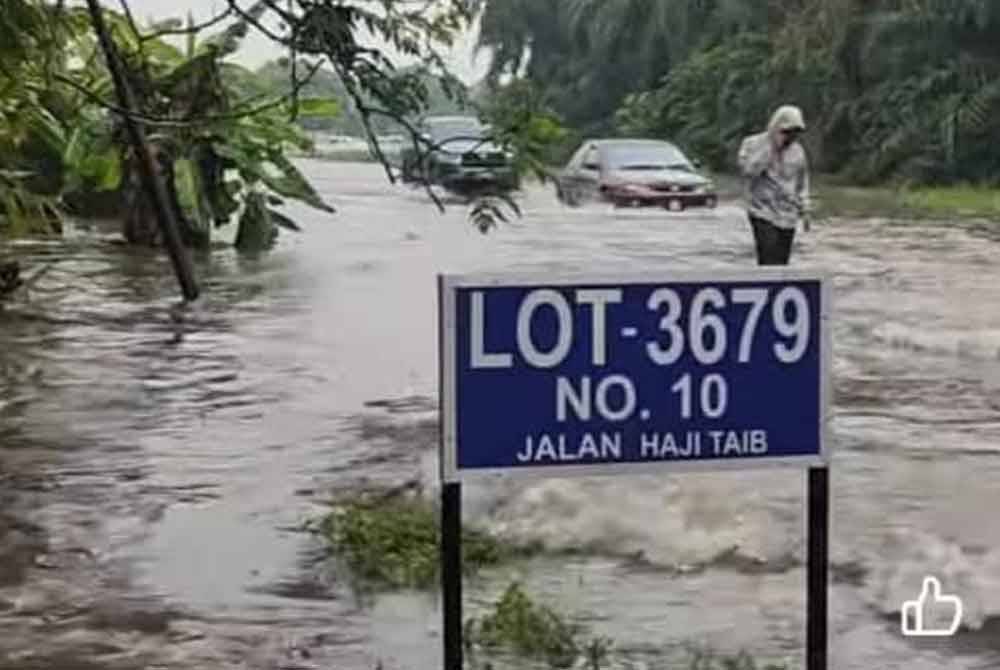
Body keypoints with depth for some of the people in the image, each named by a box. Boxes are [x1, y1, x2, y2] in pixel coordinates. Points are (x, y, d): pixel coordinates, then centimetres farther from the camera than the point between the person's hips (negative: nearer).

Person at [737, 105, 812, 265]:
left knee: (781, 263, 3)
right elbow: (748, 170, -20)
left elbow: (802, 183, 21)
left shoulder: (797, 150, 11)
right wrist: (772, 148, -19)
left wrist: (804, 211, 17)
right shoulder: (752, 144, -2)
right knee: (769, 264, -16)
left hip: (788, 217, 5)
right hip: (763, 214, -5)